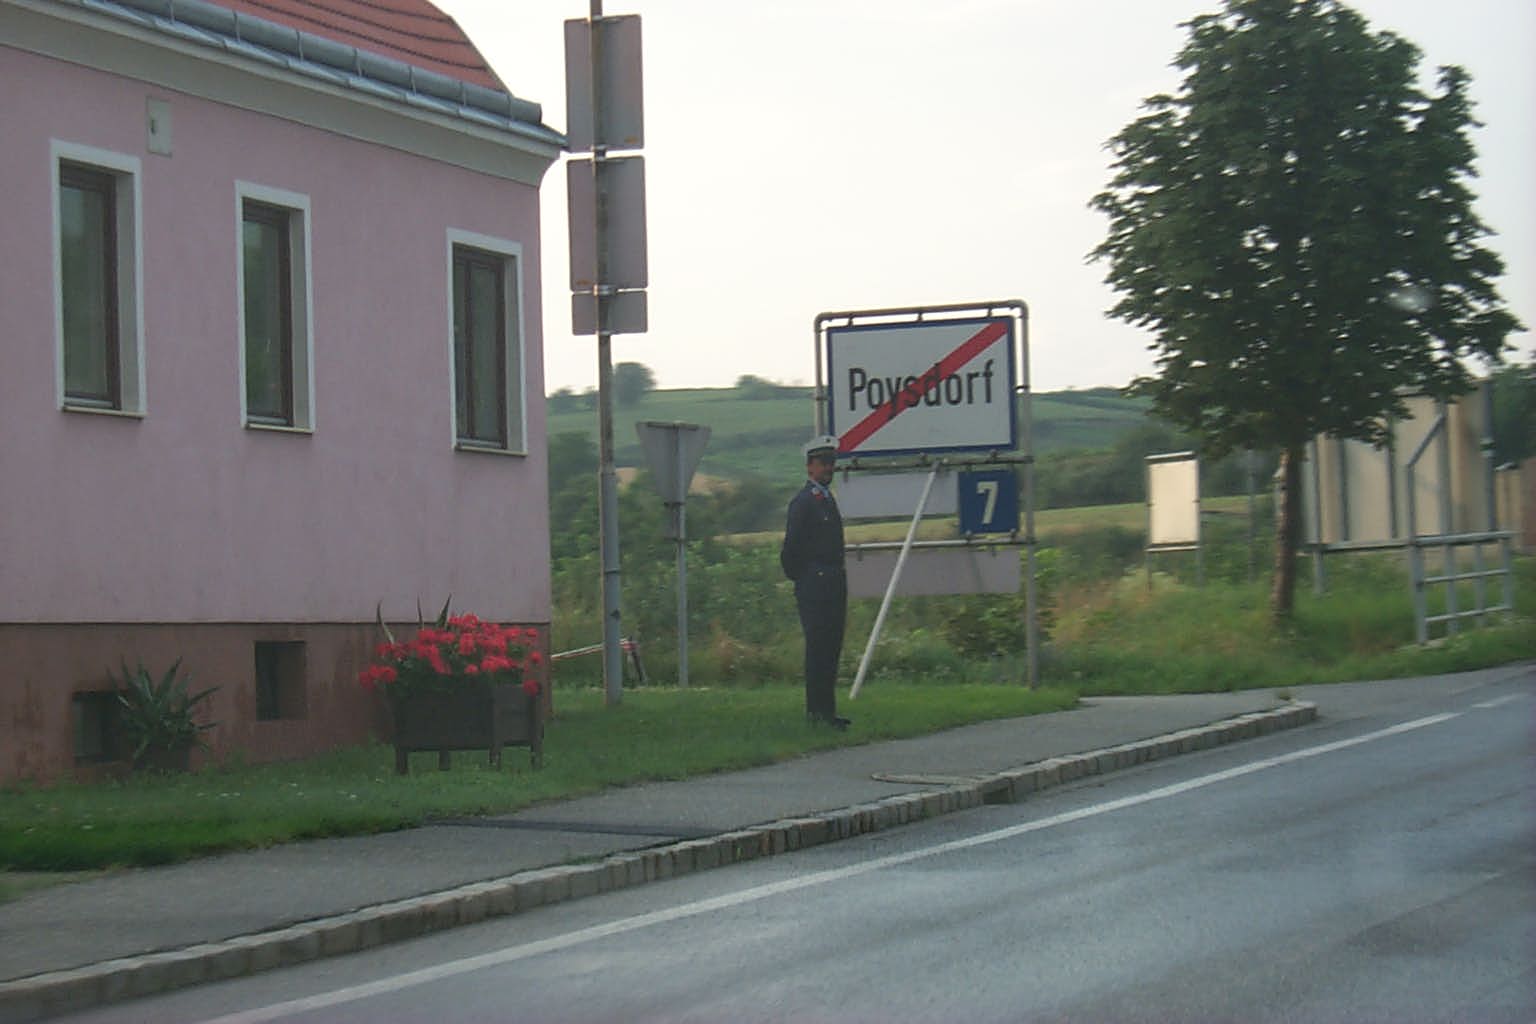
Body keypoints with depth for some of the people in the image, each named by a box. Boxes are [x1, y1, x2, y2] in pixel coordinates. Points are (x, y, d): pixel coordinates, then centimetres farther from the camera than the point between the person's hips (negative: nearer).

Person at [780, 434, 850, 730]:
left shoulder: (827, 499, 19)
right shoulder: (803, 502, -10)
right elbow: (790, 549, -12)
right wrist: (801, 581, -5)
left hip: (834, 584, 9)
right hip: (815, 586, -9)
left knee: (830, 647, 10)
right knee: (818, 648, -8)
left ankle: (825, 710, 14)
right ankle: (818, 710, -6)